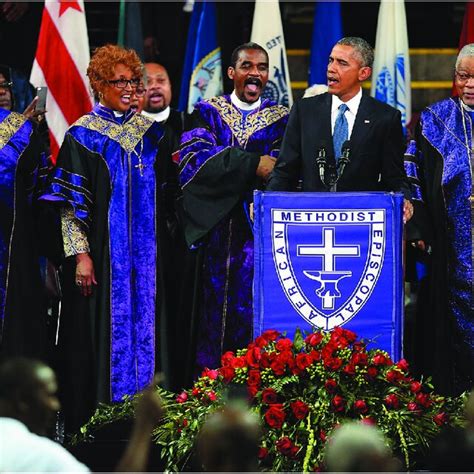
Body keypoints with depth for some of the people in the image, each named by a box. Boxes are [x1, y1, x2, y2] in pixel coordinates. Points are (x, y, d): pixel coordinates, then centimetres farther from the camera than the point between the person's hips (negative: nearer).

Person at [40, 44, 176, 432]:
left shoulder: (150, 132, 10)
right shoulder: (83, 136, -3)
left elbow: (165, 196, 15)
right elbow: (71, 203, -6)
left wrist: (165, 250, 9)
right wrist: (80, 255, -14)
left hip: (147, 253, 4)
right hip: (103, 252, -4)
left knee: (144, 324, 4)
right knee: (105, 326, -3)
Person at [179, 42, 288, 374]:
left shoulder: (280, 119, 10)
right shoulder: (208, 113, 10)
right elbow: (194, 159, -7)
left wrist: (220, 162, -13)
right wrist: (252, 164, -14)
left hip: (260, 230, 0)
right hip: (214, 228, 0)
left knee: (252, 308, -6)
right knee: (213, 306, -2)